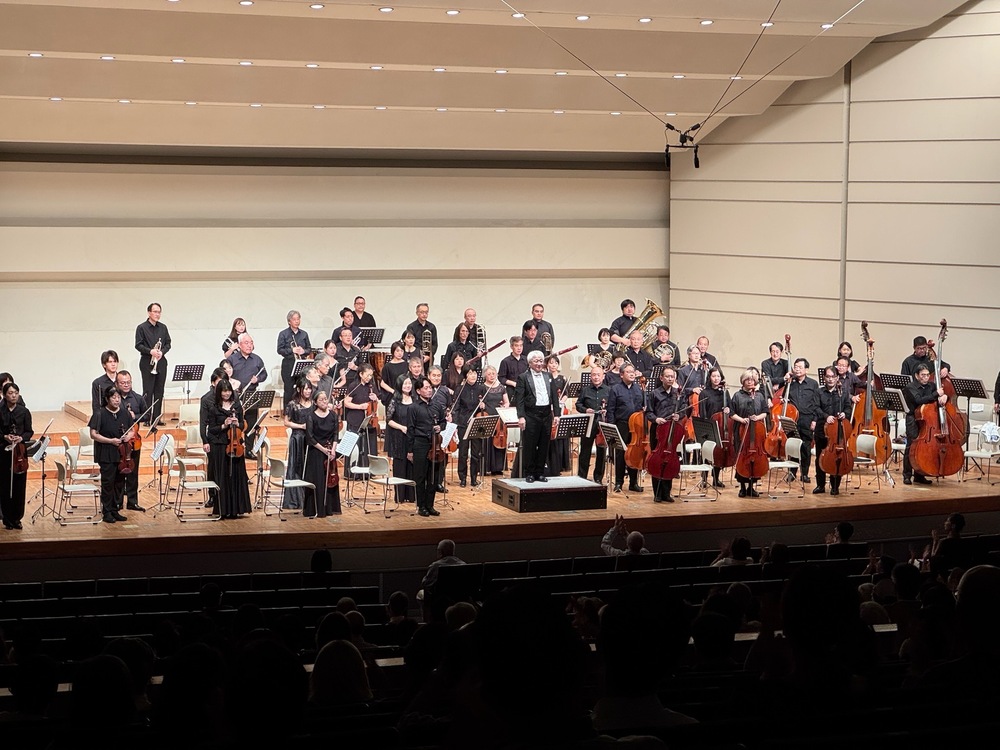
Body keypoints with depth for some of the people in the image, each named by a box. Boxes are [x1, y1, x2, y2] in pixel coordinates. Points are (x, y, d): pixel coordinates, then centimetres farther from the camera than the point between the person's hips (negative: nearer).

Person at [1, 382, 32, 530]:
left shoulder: (24, 411, 3)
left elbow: (29, 431, 5)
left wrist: (21, 438, -14)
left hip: (20, 451, 1)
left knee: (19, 485, 1)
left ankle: (17, 518, 12)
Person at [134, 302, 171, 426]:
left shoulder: (163, 328, 12)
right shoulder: (141, 328, -2)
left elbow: (168, 344, 13)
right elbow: (138, 345, -6)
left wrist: (162, 352, -7)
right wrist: (150, 351, -20)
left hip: (161, 362, 4)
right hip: (147, 362, -4)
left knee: (159, 391, 4)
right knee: (148, 391, -5)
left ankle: (157, 418, 9)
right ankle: (147, 419, -4)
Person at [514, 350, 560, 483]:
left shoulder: (548, 376, 13)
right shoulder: (523, 377, -1)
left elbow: (555, 396, 12)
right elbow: (519, 399, -7)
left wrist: (556, 414, 3)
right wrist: (521, 416, -15)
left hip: (546, 414, 4)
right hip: (531, 416, -4)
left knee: (544, 446, 7)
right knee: (529, 446, 0)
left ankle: (540, 473, 15)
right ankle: (529, 474, 8)